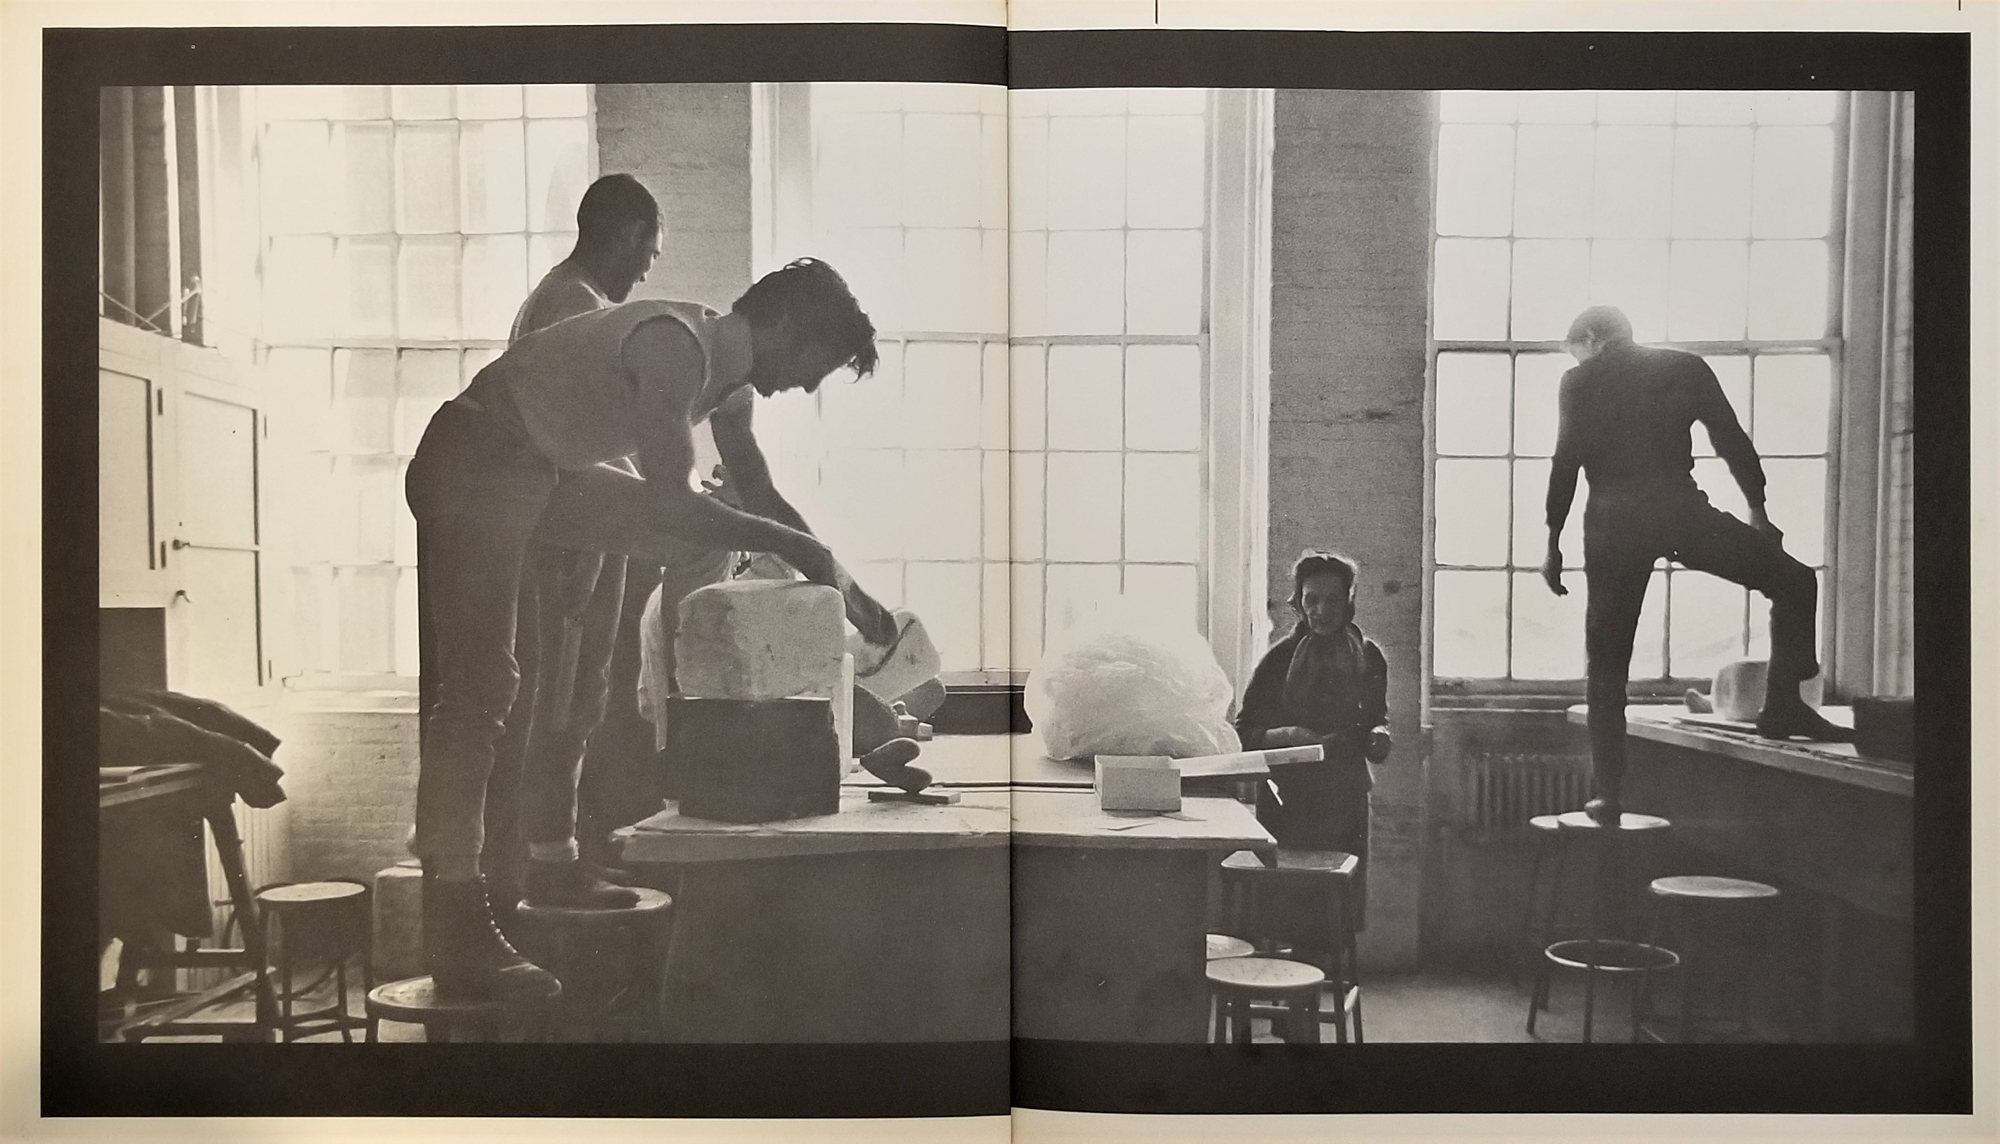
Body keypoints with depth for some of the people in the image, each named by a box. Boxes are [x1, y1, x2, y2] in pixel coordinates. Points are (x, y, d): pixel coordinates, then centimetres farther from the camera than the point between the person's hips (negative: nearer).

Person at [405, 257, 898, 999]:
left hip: (546, 472, 10)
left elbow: (763, 502, 16)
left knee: (703, 534, 11)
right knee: (478, 687, -13)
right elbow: (669, 504, -29)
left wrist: (841, 583, 12)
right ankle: (458, 935, -11)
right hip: (473, 464, -10)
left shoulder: (729, 376, 5)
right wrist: (795, 547, -20)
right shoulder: (675, 344, -24)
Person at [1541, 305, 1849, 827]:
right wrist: (1758, 513, 18)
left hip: (1613, 521, 1)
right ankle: (1784, 707, 6)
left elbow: (1566, 462, 5)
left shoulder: (1579, 381, 13)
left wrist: (1553, 544, 7)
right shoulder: (1686, 367, 16)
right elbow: (1732, 441, 12)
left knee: (1607, 663, 7)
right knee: (1795, 583, 17)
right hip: (1679, 507, -1)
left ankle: (1609, 794, 5)